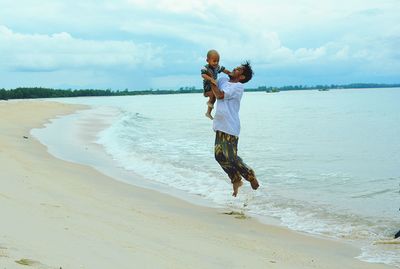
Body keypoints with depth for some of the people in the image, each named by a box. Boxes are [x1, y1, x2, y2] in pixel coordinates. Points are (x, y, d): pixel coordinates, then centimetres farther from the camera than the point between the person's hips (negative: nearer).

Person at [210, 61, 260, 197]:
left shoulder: (239, 86, -10)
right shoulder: (223, 80, 12)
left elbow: (220, 95, -19)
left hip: (230, 127, -8)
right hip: (220, 125, 8)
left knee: (231, 158, -6)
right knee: (219, 156, 8)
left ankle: (249, 175, 18)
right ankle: (236, 180, 24)